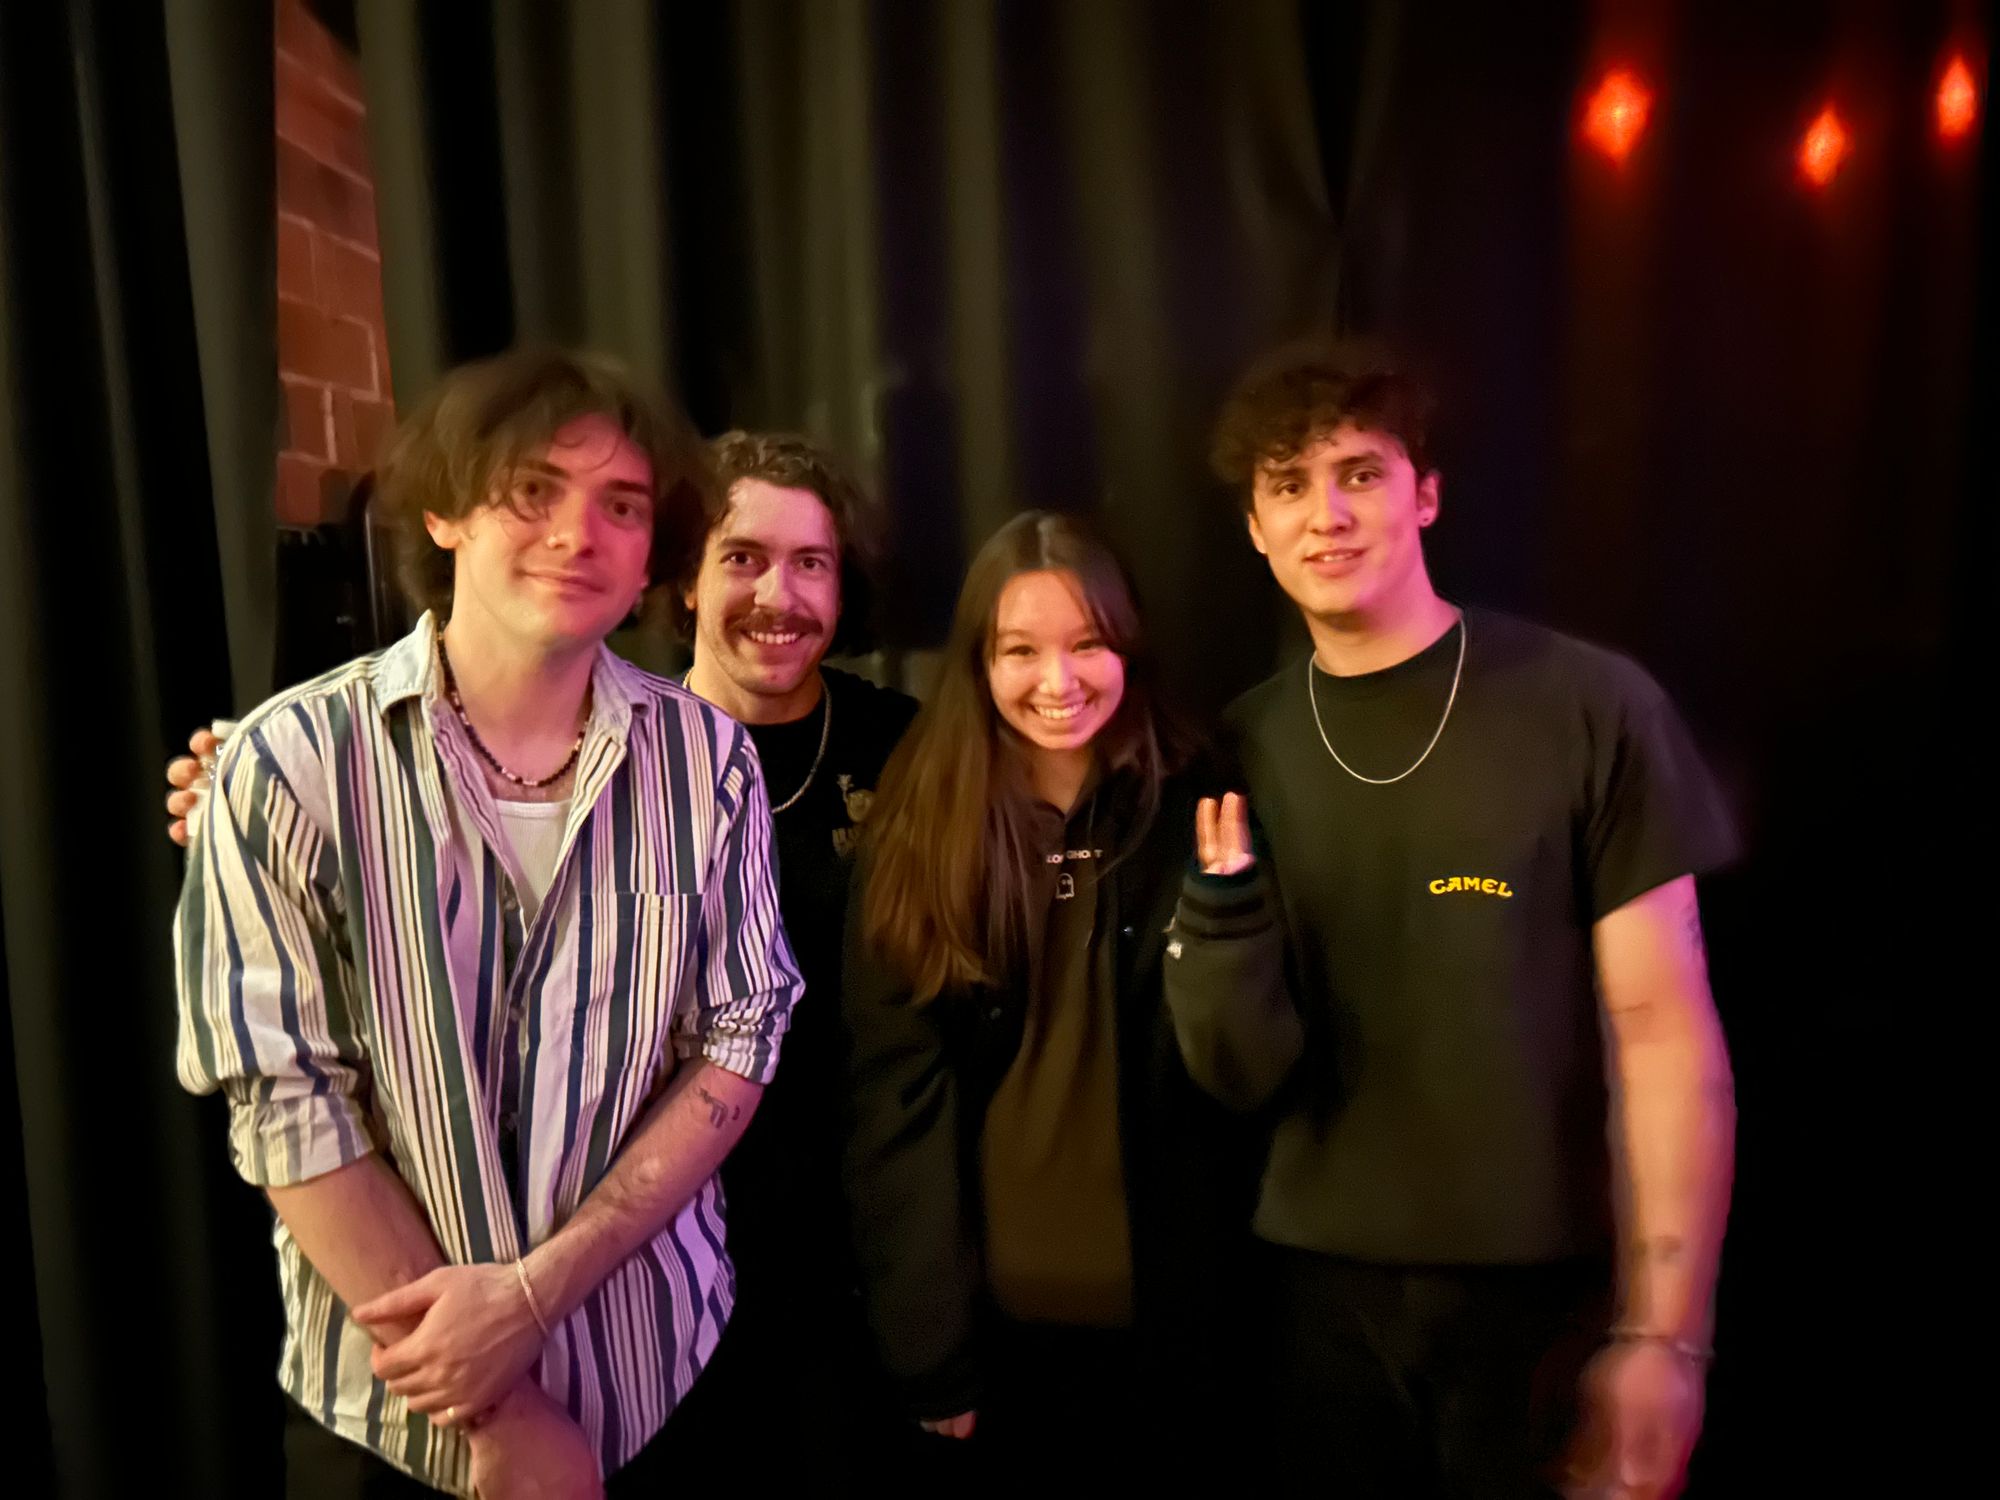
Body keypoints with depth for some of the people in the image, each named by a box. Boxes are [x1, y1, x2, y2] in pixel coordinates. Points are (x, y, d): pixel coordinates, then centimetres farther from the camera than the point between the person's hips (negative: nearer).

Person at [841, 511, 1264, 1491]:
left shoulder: (1190, 823, -4)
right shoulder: (919, 837, -4)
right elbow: (896, 1101, -5)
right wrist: (930, 1349, -6)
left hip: (1163, 1317, 0)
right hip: (988, 1318, 0)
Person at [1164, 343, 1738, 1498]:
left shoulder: (1592, 707, -10)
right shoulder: (1248, 747, 0)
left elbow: (1663, 1030, -8)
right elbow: (1251, 1078, -2)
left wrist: (1662, 1333, -11)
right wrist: (1219, 915, -21)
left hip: (1545, 1286, -2)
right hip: (1321, 1285, 3)